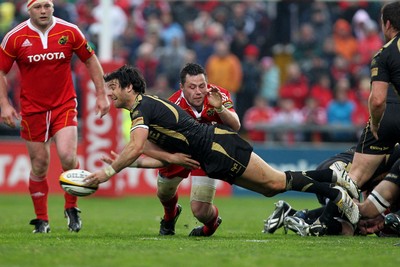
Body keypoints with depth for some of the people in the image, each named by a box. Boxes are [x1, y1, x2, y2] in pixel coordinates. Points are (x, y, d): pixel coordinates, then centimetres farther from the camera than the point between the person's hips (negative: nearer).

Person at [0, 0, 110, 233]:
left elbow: (90, 60, 8)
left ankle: (72, 208, 5)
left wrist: (102, 94, 7)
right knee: (39, 166, 3)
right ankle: (42, 221, 17)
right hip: (32, 109, 0)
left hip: (65, 106, 0)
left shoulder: (69, 31, -4)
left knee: (68, 156, -18)